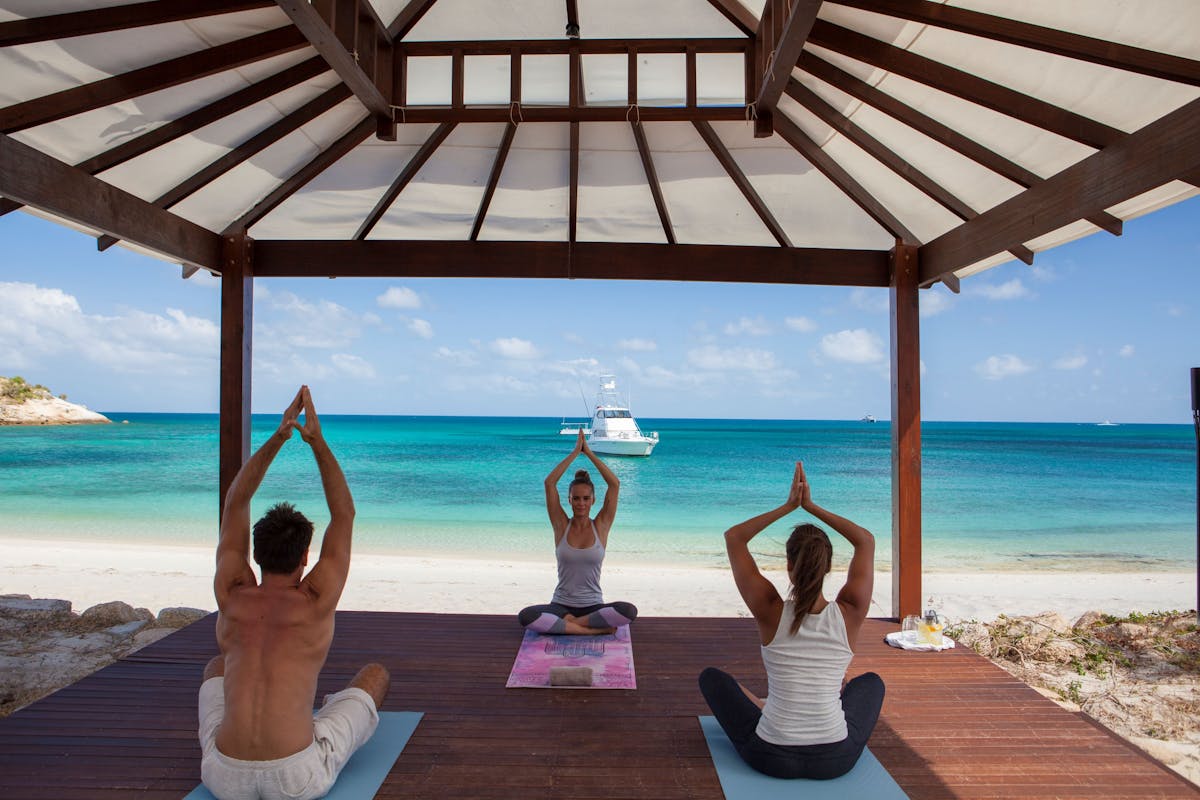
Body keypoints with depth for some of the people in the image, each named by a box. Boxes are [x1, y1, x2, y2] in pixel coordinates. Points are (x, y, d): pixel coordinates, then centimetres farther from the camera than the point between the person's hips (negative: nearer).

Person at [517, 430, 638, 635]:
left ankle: (568, 622, -15)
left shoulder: (601, 527, 0)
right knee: (525, 616, -31)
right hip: (561, 605, 0)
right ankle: (594, 629, -22)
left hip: (593, 607, 0)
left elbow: (615, 484, -9)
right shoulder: (561, 526, 0)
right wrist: (575, 452, -8)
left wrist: (589, 452, -7)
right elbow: (549, 482, -9)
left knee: (630, 611, -31)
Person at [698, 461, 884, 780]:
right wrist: (812, 506, 1)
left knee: (711, 677, 25)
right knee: (871, 681, 31)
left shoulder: (771, 612, -16)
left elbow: (733, 537, -4)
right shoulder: (850, 614, -13)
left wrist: (789, 506, -2)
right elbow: (867, 541, 4)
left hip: (771, 757, -1)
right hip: (836, 759, 2)